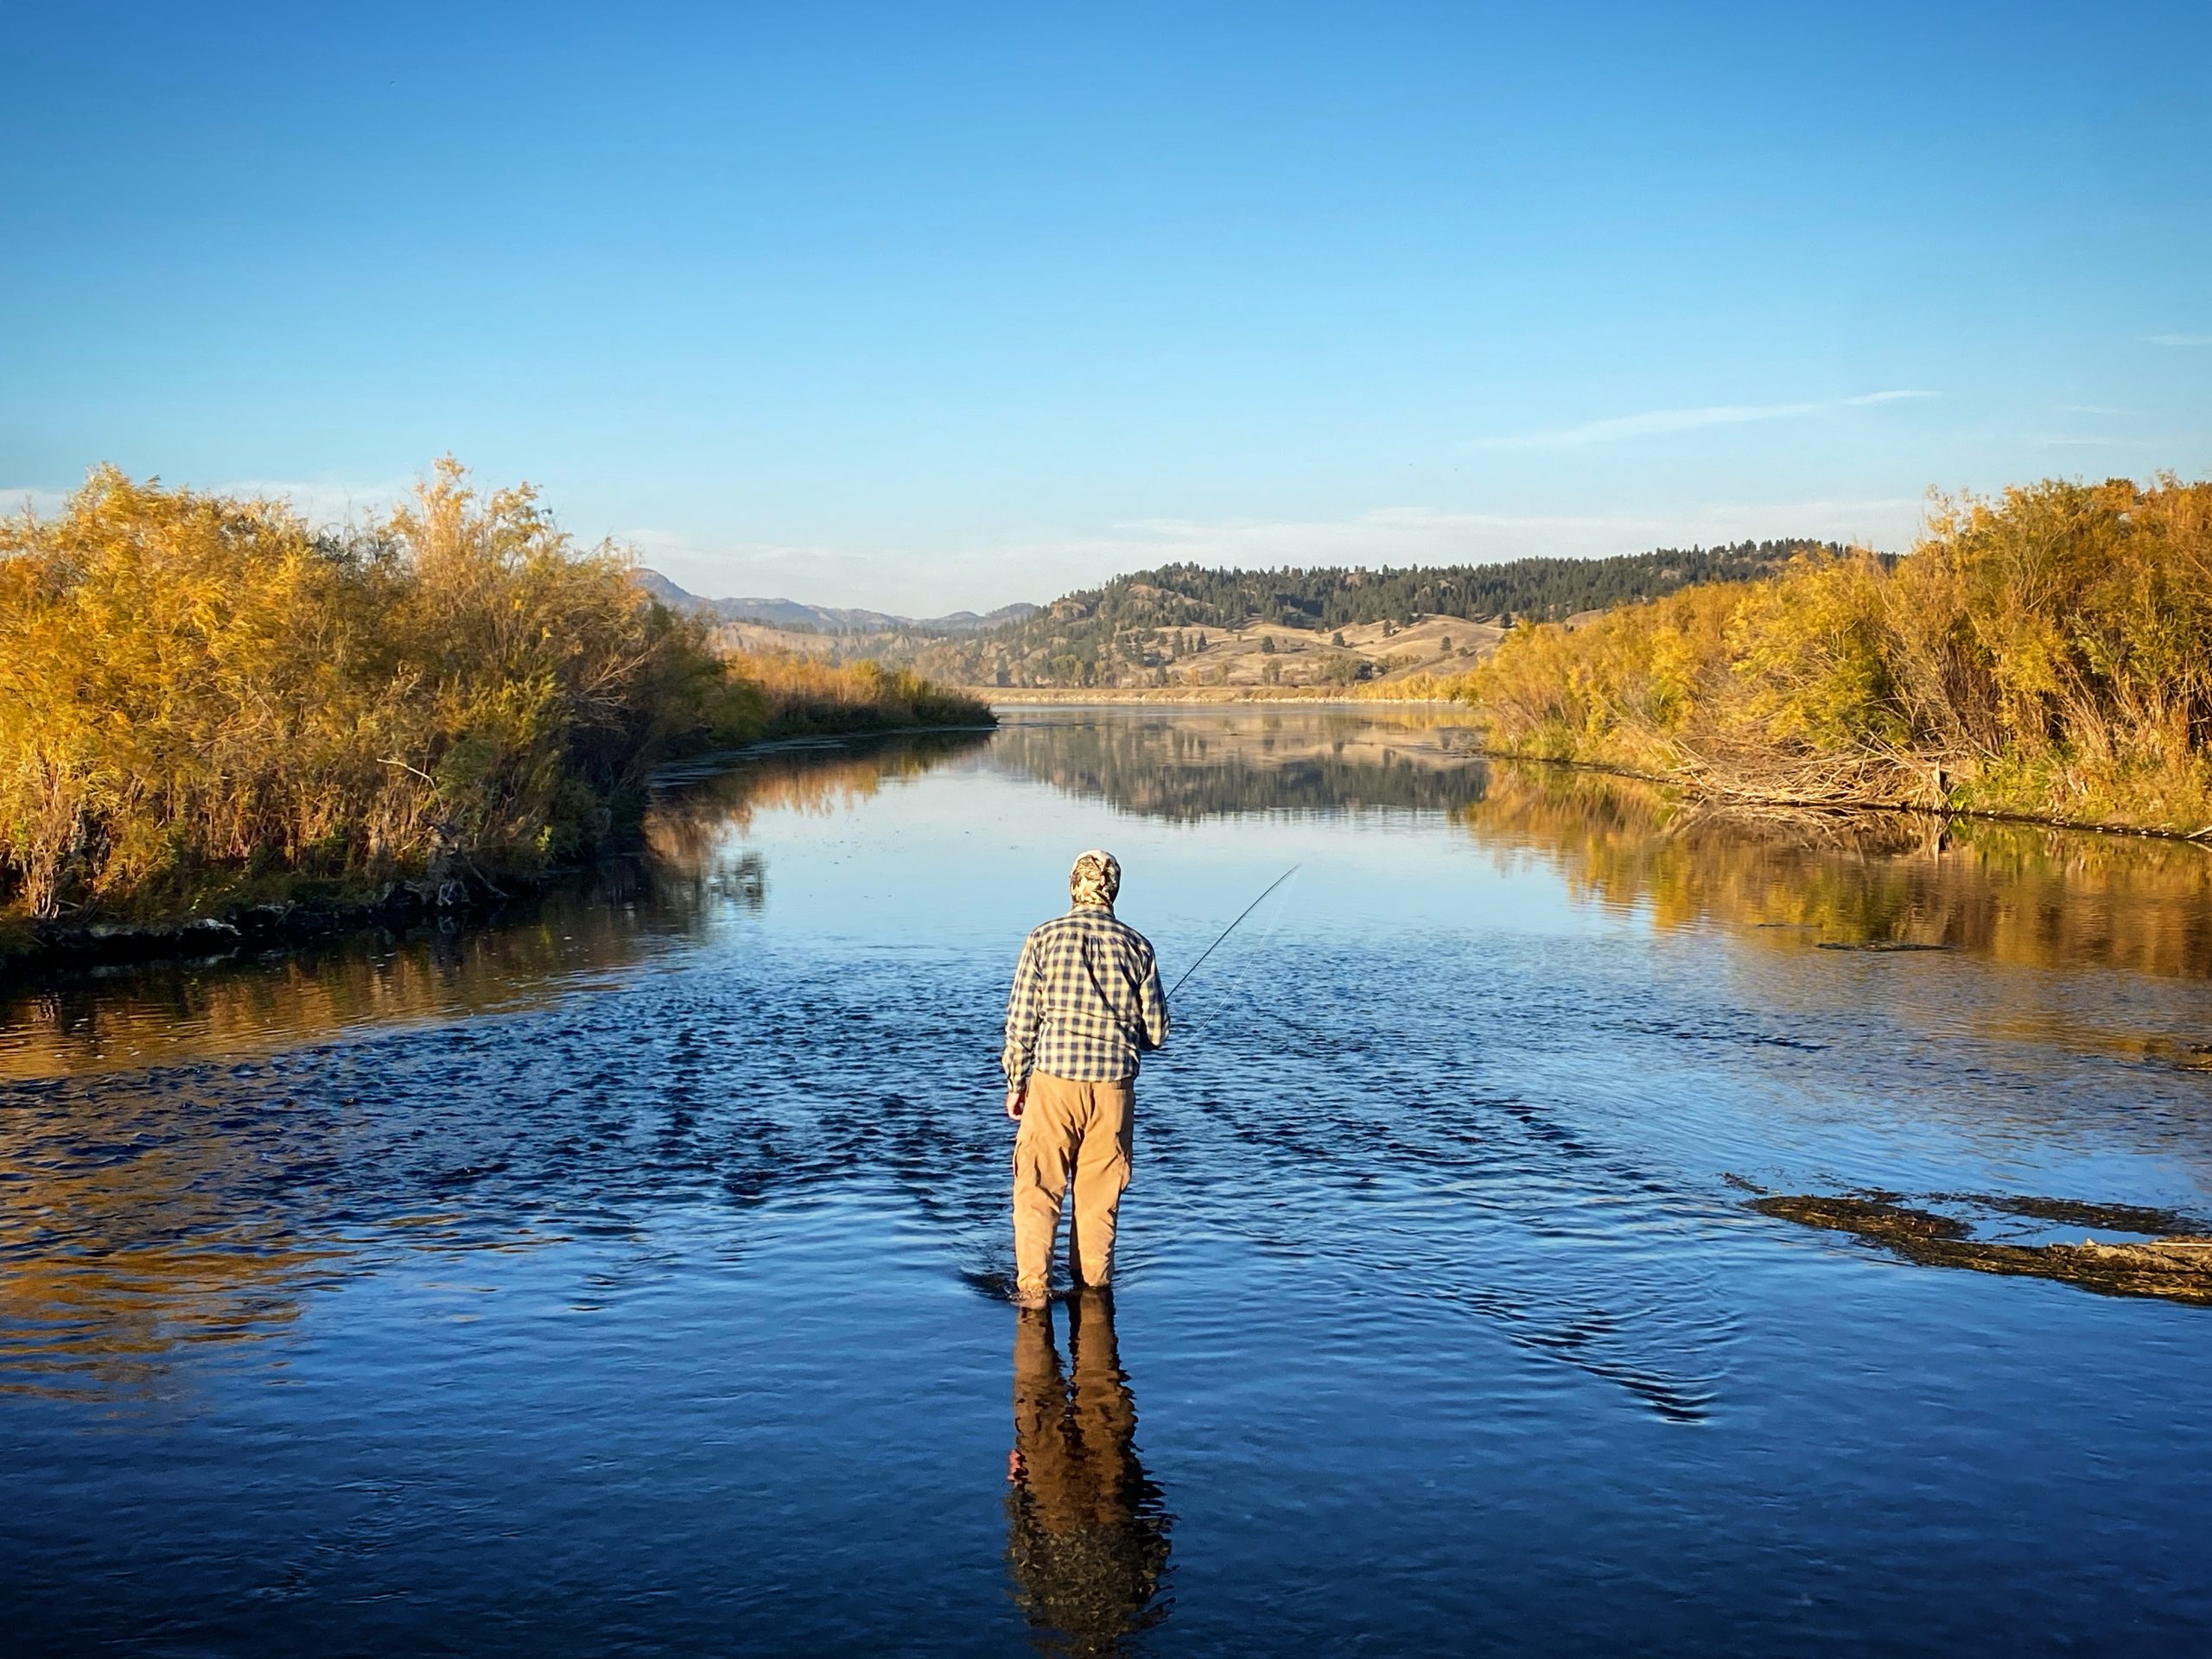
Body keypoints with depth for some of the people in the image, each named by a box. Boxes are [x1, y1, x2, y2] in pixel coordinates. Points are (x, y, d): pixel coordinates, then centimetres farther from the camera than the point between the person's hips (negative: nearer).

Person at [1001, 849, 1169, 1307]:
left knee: (1038, 1188, 4)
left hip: (1053, 1080, -2)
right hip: (1114, 1085, 2)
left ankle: (1032, 1287, -1)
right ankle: (1093, 1283, 23)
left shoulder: (1044, 939, -3)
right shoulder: (1136, 946, 3)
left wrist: (1015, 1083, 10)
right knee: (1100, 1193, 13)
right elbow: (1156, 1033, 5)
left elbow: (1021, 1021, -1)